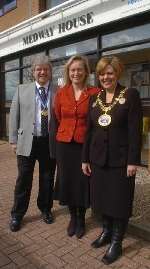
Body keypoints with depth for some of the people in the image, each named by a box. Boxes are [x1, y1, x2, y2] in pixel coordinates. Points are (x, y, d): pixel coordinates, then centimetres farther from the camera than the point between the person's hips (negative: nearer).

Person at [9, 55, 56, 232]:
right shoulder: (22, 90, 6)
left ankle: (45, 209, 34)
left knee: (47, 179, 13)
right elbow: (14, 116, 6)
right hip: (27, 142, 0)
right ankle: (17, 214, 26)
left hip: (50, 142, 0)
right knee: (23, 180, 8)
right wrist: (14, 140, 2)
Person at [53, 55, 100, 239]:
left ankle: (81, 219, 31)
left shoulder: (94, 93, -6)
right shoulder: (60, 93, 1)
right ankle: (72, 217, 35)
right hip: (64, 144, 3)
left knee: (83, 182, 7)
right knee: (67, 180, 12)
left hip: (85, 145, -2)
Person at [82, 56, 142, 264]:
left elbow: (135, 130, -11)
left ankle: (116, 242, 25)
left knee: (119, 200, 7)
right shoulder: (94, 99, 9)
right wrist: (85, 158, 7)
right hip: (98, 158, 5)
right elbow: (89, 130, 9)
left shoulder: (130, 95, -6)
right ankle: (106, 231, 37)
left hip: (120, 159, -4)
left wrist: (133, 161, -15)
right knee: (101, 198, 15)